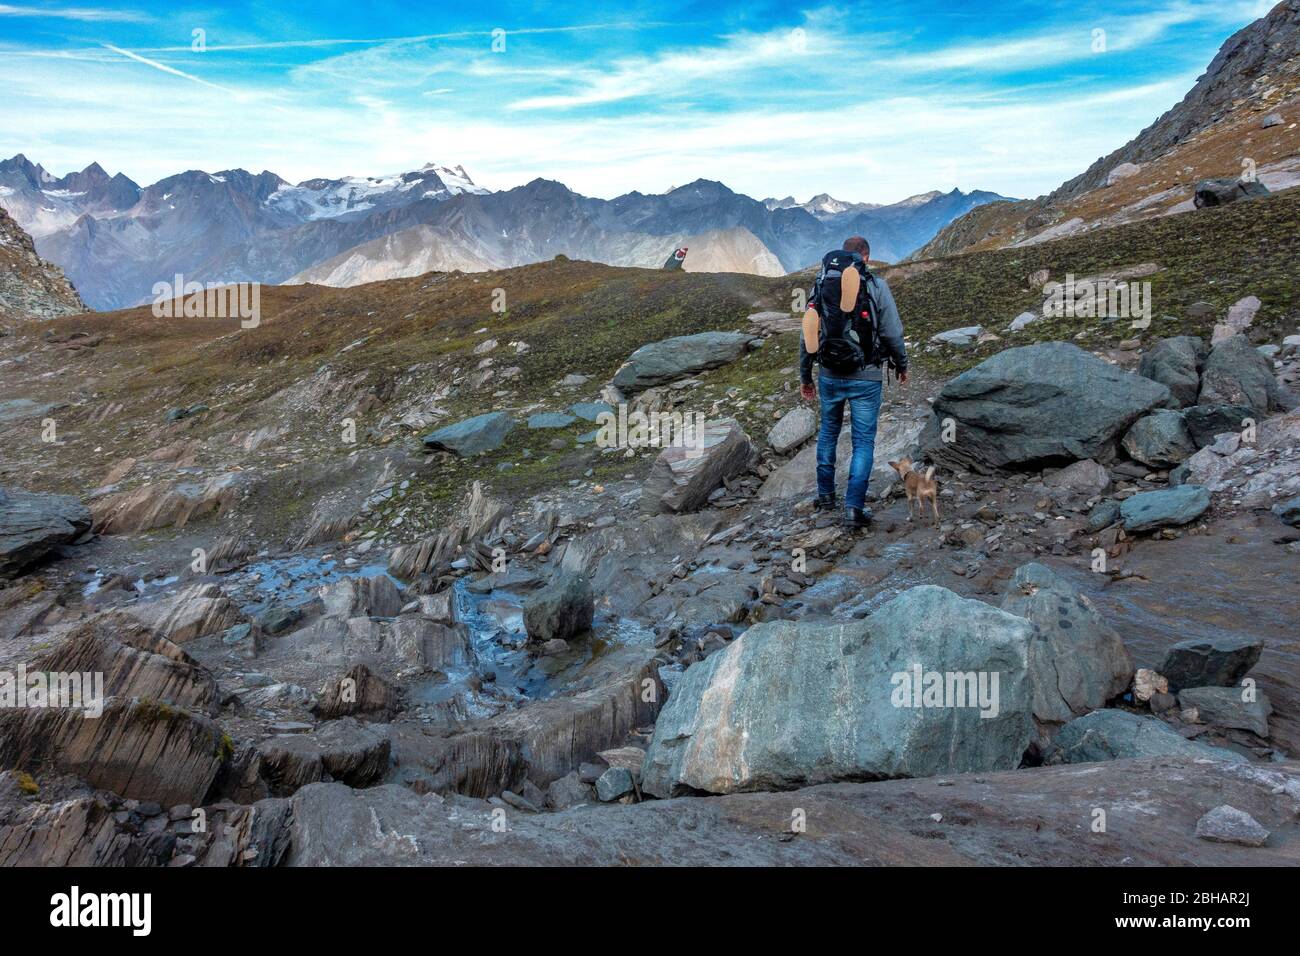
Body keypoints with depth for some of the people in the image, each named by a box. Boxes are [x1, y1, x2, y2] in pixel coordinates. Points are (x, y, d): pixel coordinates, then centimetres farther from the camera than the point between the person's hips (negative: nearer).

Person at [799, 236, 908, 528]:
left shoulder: (820, 285, 3)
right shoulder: (876, 286, -8)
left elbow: (808, 336, 6)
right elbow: (892, 333, -7)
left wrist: (804, 377, 15)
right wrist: (902, 366, 10)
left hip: (829, 376, 3)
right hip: (866, 378, -3)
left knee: (828, 432, 22)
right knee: (863, 441, 5)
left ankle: (825, 495, 29)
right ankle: (854, 507, -1)